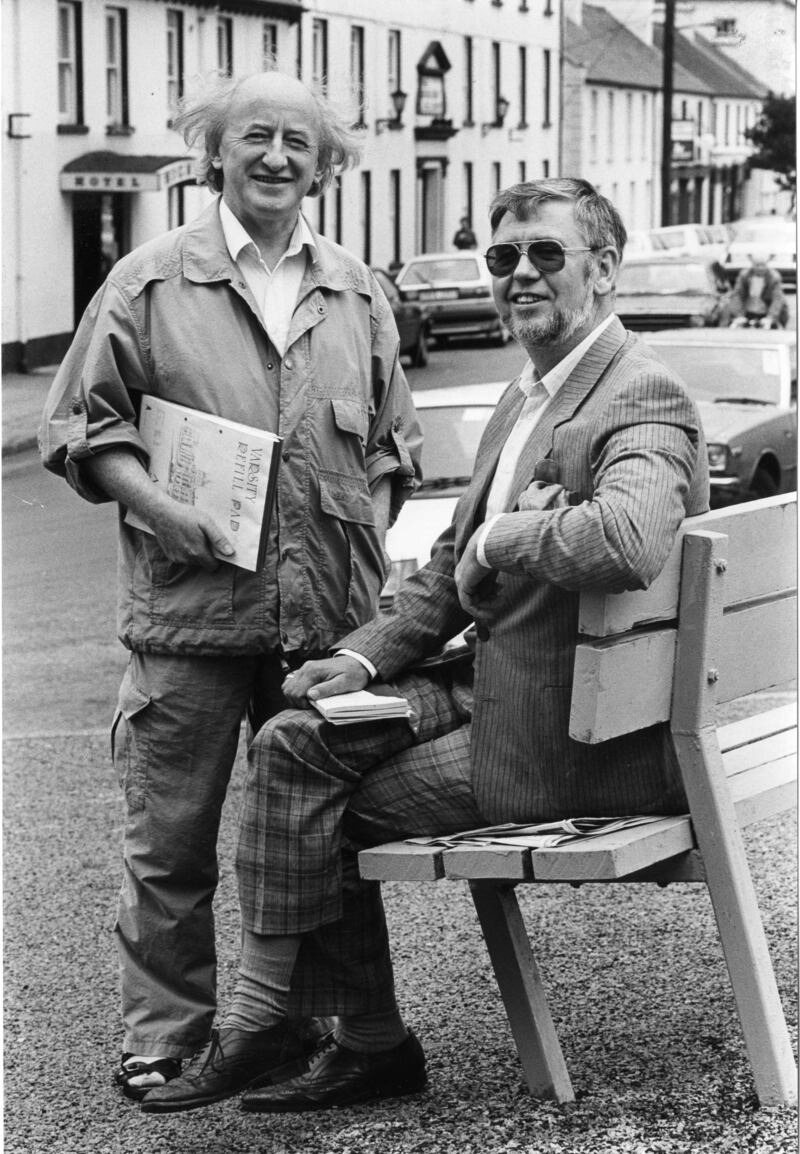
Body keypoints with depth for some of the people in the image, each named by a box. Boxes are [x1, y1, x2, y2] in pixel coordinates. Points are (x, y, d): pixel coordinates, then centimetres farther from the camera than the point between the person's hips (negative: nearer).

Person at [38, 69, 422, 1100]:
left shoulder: (357, 294, 13)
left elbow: (392, 442, 22)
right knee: (171, 840, 1)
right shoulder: (149, 282, 2)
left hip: (331, 615, 3)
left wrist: (369, 528, 6)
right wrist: (160, 509, -12)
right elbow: (77, 426, 2)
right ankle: (165, 1041, 12)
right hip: (192, 606, -3)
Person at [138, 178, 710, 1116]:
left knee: (344, 807, -10)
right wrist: (368, 655, 3)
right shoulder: (525, 398, 15)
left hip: (577, 737, -9)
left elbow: (628, 541, -40)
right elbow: (454, 567, 19)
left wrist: (501, 539, -22)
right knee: (295, 742, -3)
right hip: (497, 687, 9)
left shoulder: (642, 402, -17)